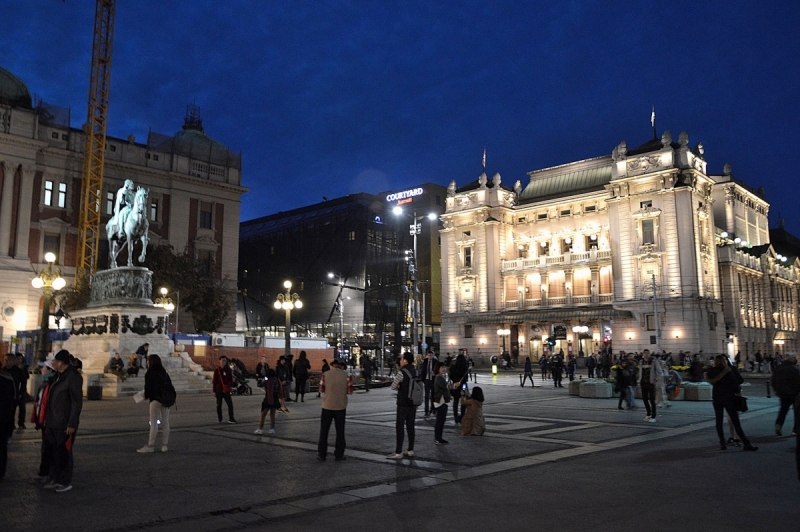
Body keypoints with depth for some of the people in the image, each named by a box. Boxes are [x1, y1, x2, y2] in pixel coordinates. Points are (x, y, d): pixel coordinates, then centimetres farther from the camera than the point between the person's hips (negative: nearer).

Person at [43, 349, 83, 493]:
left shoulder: (73, 376, -16)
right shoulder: (60, 376, 10)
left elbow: (77, 402, -18)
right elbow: (53, 399, 16)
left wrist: (72, 424, -19)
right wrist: (48, 418, 15)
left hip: (64, 423, -8)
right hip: (54, 422, 8)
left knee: (64, 452, 2)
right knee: (55, 451, 13)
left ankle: (66, 482, 14)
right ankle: (55, 479, 25)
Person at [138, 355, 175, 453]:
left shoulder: (149, 374, -7)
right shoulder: (164, 372, 11)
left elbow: (148, 387, -10)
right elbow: (170, 385, 9)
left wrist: (146, 396, 9)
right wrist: (172, 397, 14)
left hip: (156, 399, -6)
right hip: (166, 399, 6)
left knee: (154, 423, 0)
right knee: (165, 422, 9)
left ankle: (150, 446, 2)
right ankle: (164, 445, 13)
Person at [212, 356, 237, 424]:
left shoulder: (228, 369, 4)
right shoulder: (217, 370, -1)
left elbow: (231, 379, 7)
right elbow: (214, 381, 1)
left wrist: (230, 386, -8)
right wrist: (214, 390, -1)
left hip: (226, 390, 1)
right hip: (219, 390, -1)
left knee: (230, 404, -7)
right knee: (219, 405, 8)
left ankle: (231, 418, -3)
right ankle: (219, 418, 20)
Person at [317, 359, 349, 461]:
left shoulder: (325, 374, -3)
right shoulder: (345, 375, -4)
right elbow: (348, 390, -2)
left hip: (327, 406, 0)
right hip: (340, 406, 0)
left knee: (324, 431, 10)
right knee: (340, 432, 10)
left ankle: (321, 454, 12)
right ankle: (339, 455, 12)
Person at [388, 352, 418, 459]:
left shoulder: (402, 372, -15)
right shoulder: (414, 371, 8)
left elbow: (393, 386, -11)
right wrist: (400, 386, 3)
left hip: (403, 403, -7)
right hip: (413, 403, 7)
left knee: (400, 427, -3)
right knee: (410, 426, 12)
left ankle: (398, 453, -3)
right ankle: (410, 451, 16)